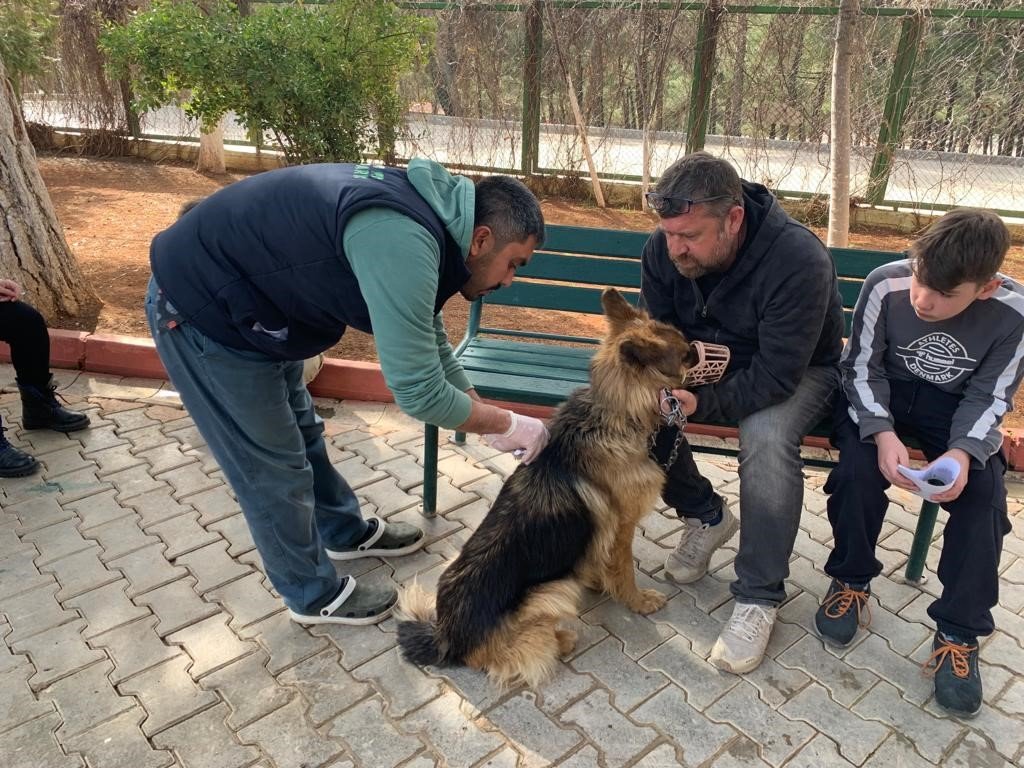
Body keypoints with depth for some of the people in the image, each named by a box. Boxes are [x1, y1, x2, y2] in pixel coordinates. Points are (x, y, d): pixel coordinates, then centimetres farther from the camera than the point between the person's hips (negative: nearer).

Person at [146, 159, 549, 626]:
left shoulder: (423, 213, 0)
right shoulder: (402, 241, -32)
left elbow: (428, 343, 12)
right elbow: (418, 391, -29)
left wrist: (487, 419, 12)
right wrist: (506, 424, -13)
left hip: (247, 301, 9)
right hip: (202, 311, -9)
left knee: (302, 434, 23)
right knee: (272, 466, 4)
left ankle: (348, 533, 45)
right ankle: (314, 595, 26)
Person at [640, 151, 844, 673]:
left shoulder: (799, 261, -32)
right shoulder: (663, 249, -17)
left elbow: (775, 376, -32)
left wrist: (701, 403, -44)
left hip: (795, 372, -4)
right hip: (704, 361, 5)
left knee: (767, 438, -36)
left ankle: (759, 598, -17)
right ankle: (706, 515, 5)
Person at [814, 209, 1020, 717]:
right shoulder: (885, 285, -25)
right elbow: (861, 368, -13)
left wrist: (963, 452, -29)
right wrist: (882, 433, -29)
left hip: (957, 406, 1)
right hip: (881, 395, -1)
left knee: (983, 493, -21)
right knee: (860, 466, -28)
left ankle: (959, 633, -5)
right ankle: (851, 582, -2)